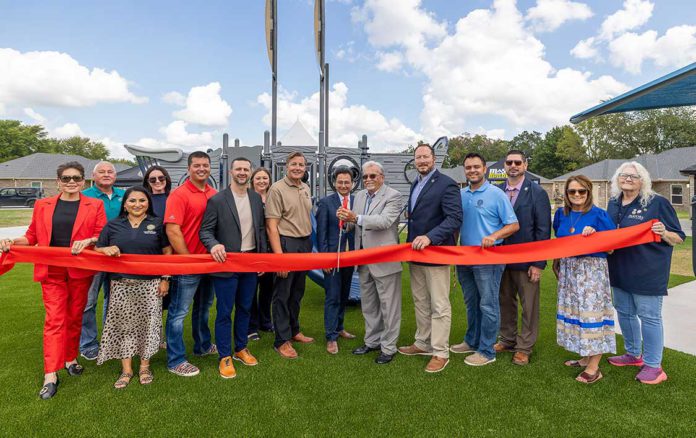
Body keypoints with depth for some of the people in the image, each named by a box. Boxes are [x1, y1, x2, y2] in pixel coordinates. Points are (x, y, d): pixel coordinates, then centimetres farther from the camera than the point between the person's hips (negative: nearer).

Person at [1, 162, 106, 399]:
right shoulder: (42, 205, 8)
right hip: (52, 271, 0)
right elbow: (32, 236, 10)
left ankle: (70, 359, 28)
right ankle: (51, 375, 0)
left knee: (75, 317, 11)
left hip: (80, 271, 0)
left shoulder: (94, 205, 3)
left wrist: (88, 240, -22)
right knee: (54, 320, -3)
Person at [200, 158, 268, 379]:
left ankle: (241, 349, 34)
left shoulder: (257, 198, 5)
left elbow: (261, 228, 10)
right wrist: (214, 245, -28)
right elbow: (206, 230, -8)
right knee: (225, 312, 4)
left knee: (244, 308, 17)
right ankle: (225, 357, 19)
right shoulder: (217, 200, -8)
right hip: (227, 263, -4)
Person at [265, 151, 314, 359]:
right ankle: (282, 340, 15)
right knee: (282, 293, 3)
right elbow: (271, 225, -15)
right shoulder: (277, 189, -11)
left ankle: (294, 330, 33)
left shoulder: (306, 189, 10)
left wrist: (309, 245, 10)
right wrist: (279, 256, -20)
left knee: (297, 291, 18)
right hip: (286, 244, -7)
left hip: (305, 243, 7)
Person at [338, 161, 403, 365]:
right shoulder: (360, 195, 11)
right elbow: (355, 224, 9)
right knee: (368, 304, 19)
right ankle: (372, 341, 35)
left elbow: (385, 220, -25)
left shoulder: (393, 196, -10)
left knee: (388, 306, 4)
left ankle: (388, 347, 19)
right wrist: (346, 219, -14)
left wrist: (356, 218, -35)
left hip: (385, 261, -7)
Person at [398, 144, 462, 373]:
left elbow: (455, 218, -20)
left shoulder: (446, 184, -12)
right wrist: (410, 243, 12)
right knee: (420, 303, 17)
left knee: (439, 306, 2)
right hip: (415, 253, 8)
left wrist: (430, 237, -30)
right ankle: (423, 343, 32)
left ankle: (440, 353, 13)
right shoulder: (415, 184, 15)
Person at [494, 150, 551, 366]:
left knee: (529, 305, 7)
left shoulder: (537, 193, -6)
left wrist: (539, 264, -12)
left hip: (526, 260, -3)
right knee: (505, 301, 15)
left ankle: (524, 347, 22)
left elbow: (543, 230, -8)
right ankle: (507, 339, 32)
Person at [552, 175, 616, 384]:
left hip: (592, 271, -5)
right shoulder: (561, 214, 7)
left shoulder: (598, 215, -8)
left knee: (591, 312, -3)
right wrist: (557, 262, 12)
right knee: (574, 311, 11)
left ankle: (594, 367, 7)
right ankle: (584, 357, 26)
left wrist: (594, 235, -21)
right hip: (569, 270, 6)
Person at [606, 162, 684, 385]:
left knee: (649, 317, 2)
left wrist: (663, 233, -27)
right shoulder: (613, 204, 8)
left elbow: (679, 238, -6)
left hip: (648, 272, -6)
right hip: (620, 270, 7)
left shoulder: (658, 203, -9)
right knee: (624, 312, 17)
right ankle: (633, 354, 35)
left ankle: (653, 365, 16)